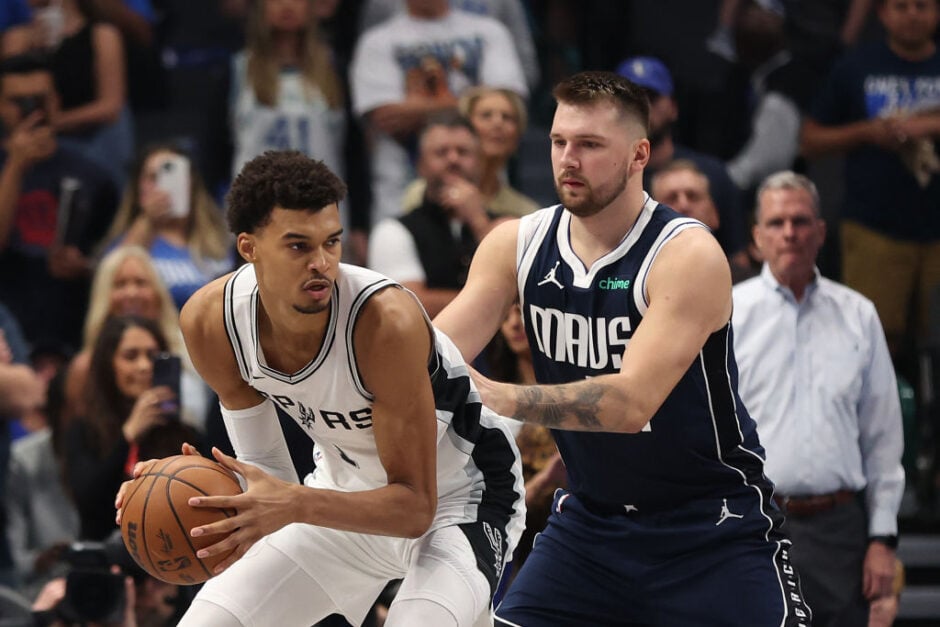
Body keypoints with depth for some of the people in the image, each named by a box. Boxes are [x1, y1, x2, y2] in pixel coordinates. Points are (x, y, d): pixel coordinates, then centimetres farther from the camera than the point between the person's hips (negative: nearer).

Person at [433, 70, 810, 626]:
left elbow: (632, 402, -30)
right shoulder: (516, 246, -2)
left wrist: (502, 399, -41)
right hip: (592, 517, 5)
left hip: (712, 531, -5)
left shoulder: (689, 256, -20)